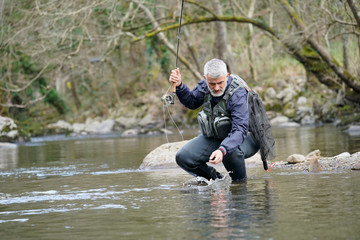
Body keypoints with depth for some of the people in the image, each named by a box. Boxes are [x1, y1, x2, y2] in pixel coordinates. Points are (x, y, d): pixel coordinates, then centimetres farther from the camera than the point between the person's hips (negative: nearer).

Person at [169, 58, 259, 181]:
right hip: (214, 138, 6)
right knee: (182, 157, -11)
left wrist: (222, 150, -52)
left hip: (244, 139, -6)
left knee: (230, 152, -40)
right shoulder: (204, 86, -8)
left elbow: (240, 130, -36)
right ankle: (216, 179, 11)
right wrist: (179, 86, -5)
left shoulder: (238, 95, -28)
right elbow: (191, 102, 15)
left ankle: (240, 182, -9)